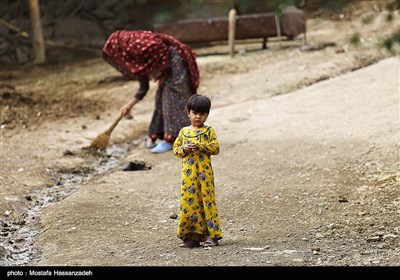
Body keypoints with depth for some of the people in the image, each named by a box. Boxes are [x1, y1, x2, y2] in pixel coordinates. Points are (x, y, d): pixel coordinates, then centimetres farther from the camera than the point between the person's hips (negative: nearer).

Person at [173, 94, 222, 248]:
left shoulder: (209, 131, 2)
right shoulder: (184, 131, 13)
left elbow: (215, 148, -6)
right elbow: (176, 148, 14)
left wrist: (200, 146, -16)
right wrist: (184, 149, -7)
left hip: (204, 171, -3)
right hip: (188, 172, 3)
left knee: (207, 199, -4)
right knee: (189, 201, 2)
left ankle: (211, 235, 0)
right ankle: (193, 235, 8)